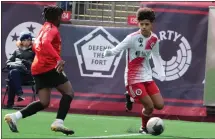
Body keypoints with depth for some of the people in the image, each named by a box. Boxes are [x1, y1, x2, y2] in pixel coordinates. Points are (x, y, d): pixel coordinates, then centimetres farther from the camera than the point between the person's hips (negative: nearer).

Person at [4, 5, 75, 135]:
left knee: (44, 102, 5)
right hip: (49, 67, -9)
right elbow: (45, 43, -29)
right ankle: (58, 123, -17)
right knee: (69, 92, -3)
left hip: (38, 68, 9)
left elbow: (36, 46, 33)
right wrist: (58, 59, -39)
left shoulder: (44, 28, 22)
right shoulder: (52, 29, -8)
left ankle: (15, 116, -9)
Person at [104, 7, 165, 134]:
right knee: (149, 106, -11)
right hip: (134, 79, -6)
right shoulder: (133, 38, -17)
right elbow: (117, 49, -24)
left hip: (147, 77, 6)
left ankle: (134, 97, 23)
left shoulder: (154, 39, 1)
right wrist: (109, 52, -47)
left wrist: (161, 73, 8)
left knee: (159, 105, 0)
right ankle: (144, 128, 16)